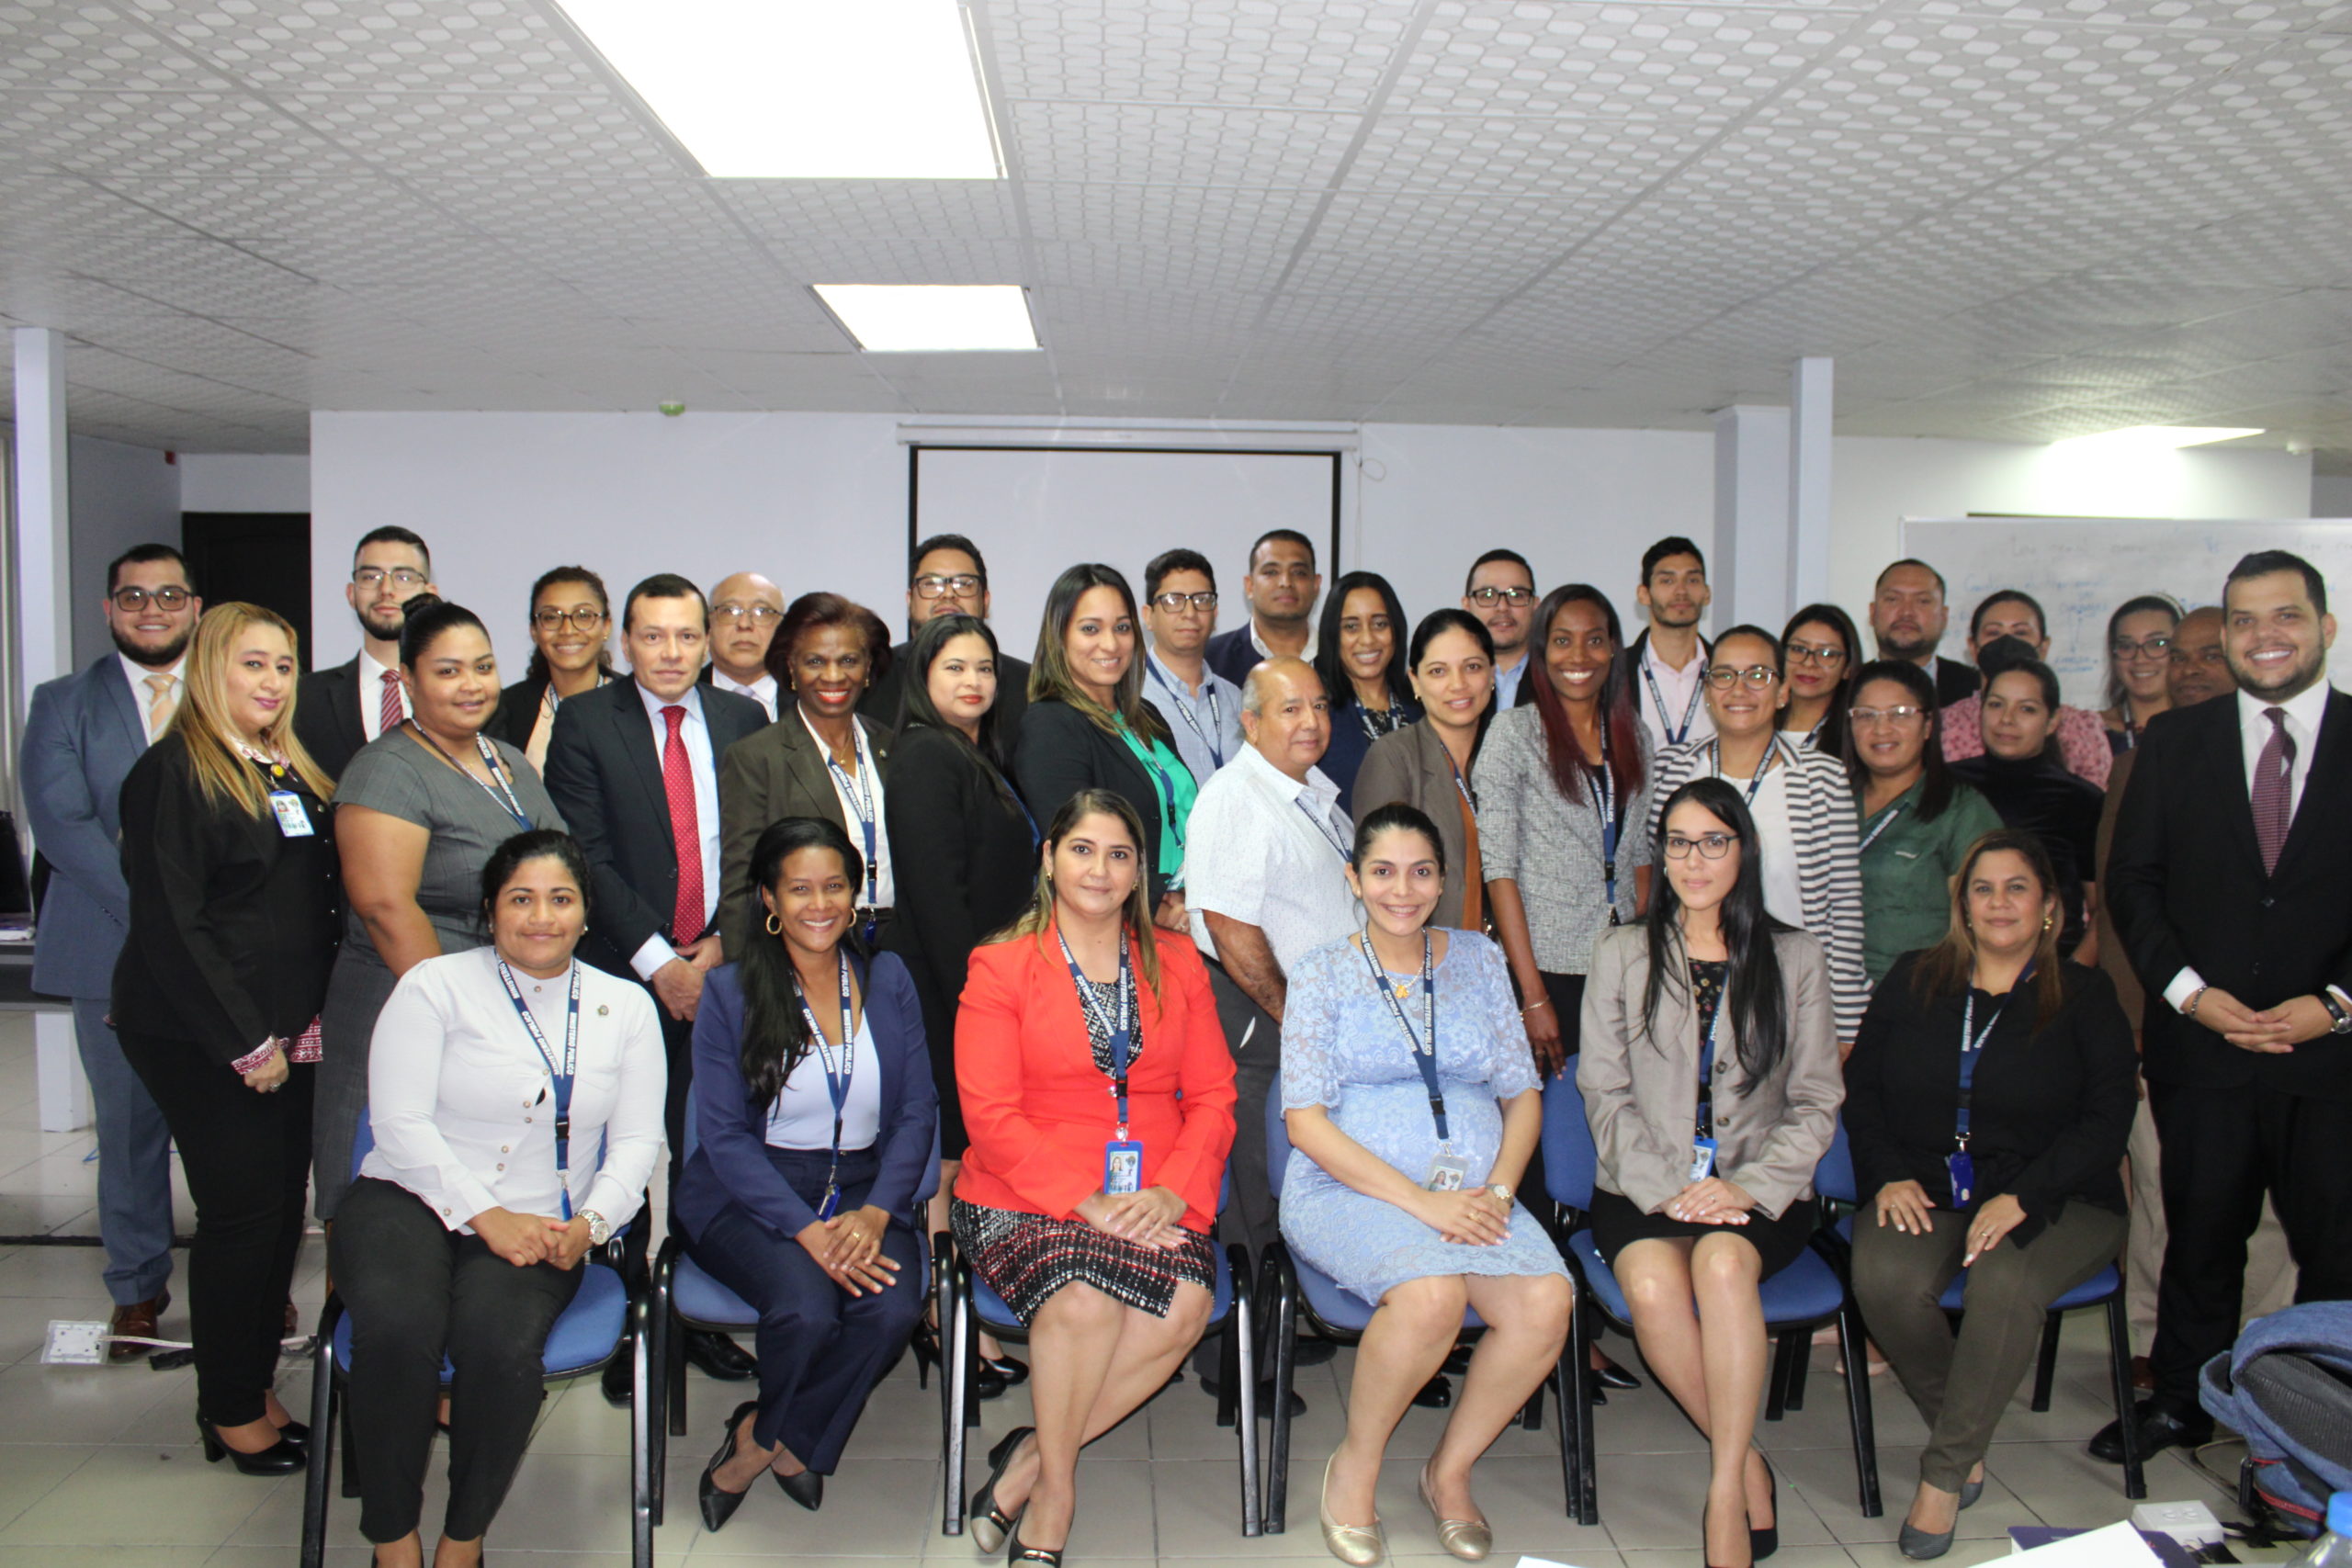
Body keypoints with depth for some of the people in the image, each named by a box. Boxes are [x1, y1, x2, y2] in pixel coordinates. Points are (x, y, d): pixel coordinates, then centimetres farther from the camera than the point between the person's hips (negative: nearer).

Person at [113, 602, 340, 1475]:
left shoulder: (294, 772, 12)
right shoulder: (174, 773, -10)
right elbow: (169, 926, -15)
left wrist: (312, 1019, 7)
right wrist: (246, 1043, -14)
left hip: (290, 1034, 7)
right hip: (205, 1039, -7)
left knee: (283, 1210, 10)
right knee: (242, 1214, -1)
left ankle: (254, 1390, 24)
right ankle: (230, 1413, 15)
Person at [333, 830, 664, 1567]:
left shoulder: (624, 1007, 10)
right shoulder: (436, 986, 1)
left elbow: (638, 1141, 6)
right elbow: (399, 1124, -7)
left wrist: (589, 1224, -12)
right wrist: (484, 1216, -15)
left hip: (537, 1228, 1)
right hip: (410, 1201, -1)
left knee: (500, 1344, -30)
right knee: (396, 1332, -32)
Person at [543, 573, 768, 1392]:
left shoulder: (743, 720, 9)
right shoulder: (584, 723, 1)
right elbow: (588, 856, -5)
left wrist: (725, 942, -4)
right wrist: (657, 962, -11)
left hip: (723, 967, 2)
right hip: (623, 976, -2)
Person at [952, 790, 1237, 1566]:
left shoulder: (1178, 966, 15)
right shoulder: (1000, 967, 4)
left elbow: (1213, 1095, 9)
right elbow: (990, 1115, -5)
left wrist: (1172, 1190, -10)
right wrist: (1084, 1202, -16)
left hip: (1155, 1203, 3)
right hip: (1026, 1197, -3)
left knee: (1186, 1304, -28)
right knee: (1083, 1298, -33)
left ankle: (1032, 1460, -9)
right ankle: (1055, 1493, -7)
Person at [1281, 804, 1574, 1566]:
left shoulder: (1479, 959, 13)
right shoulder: (1323, 974, 3)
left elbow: (1522, 1094, 13)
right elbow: (1306, 1122, -6)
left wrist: (1496, 1192, -6)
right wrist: (1420, 1201, -16)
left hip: (1473, 1195, 4)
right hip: (1347, 1189, -3)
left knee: (1546, 1303, -25)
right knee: (1432, 1295, -33)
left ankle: (1451, 1467, 1)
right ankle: (1356, 1465, -5)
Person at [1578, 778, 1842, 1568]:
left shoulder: (1795, 958, 10)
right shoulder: (1622, 954, 9)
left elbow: (1816, 1103, 5)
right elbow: (1606, 1094, 2)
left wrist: (1750, 1189, -11)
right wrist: (1668, 1188, -13)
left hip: (1759, 1191, 0)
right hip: (1643, 1190, 1)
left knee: (1723, 1263, -34)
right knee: (1652, 1284, -31)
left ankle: (1726, 1494, -25)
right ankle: (1748, 1467, -12)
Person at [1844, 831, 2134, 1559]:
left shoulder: (2085, 997, 5)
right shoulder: (1913, 980, 11)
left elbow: (2107, 1121, -3)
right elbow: (1860, 1087, 11)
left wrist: (2020, 1198, -16)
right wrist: (1889, 1175, -6)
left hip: (2055, 1203, -2)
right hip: (1925, 1191, 2)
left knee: (2004, 1282, -34)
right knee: (1884, 1279, -30)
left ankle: (1946, 1471, -16)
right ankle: (1966, 1442, -4)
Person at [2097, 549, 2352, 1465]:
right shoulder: (2173, 743, 6)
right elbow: (2132, 880, 3)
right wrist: (2188, 991, -8)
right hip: (2200, 1044, 1)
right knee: (2201, 1235, 12)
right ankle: (2182, 1402, 27)